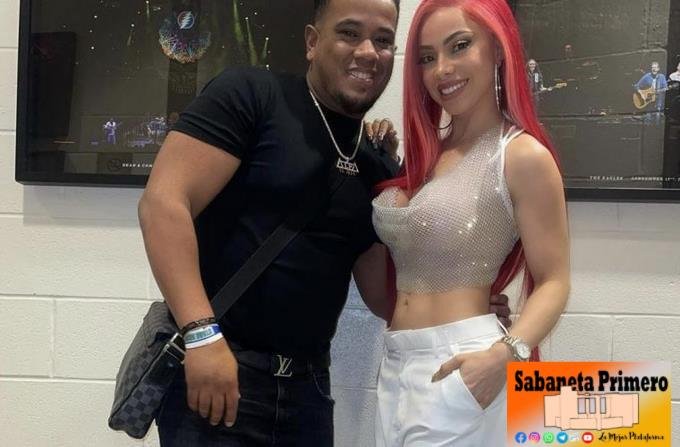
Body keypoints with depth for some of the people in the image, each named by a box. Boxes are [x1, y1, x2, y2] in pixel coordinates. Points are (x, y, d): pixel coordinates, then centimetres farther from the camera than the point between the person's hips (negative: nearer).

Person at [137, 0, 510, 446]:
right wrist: (203, 334, -23)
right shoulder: (250, 95, -8)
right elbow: (163, 202, -15)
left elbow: (381, 291, 14)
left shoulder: (382, 167, 9)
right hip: (213, 365, -6)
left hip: (307, 383, 6)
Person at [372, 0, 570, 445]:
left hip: (460, 366, -7)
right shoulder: (421, 152, 10)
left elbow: (552, 283, -10)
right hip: (396, 364, 7)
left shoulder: (523, 155, -10)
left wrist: (504, 353, -26)